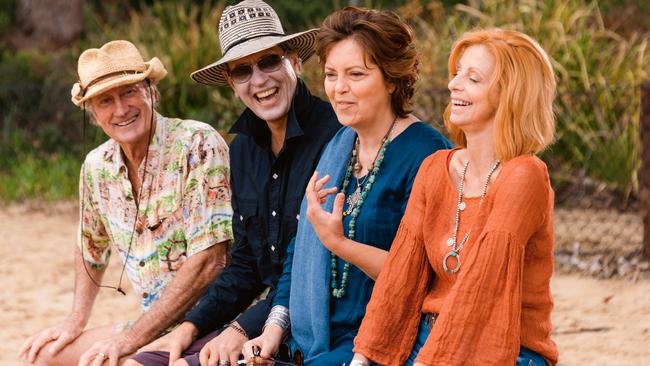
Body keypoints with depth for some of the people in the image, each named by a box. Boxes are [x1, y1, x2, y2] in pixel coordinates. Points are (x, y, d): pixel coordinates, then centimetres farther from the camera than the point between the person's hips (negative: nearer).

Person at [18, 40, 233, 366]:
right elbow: (92, 248, 26)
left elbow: (209, 260, -22)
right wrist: (76, 320, 12)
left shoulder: (198, 144, -16)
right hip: (155, 321, 8)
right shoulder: (97, 167, 6)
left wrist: (131, 338, -21)